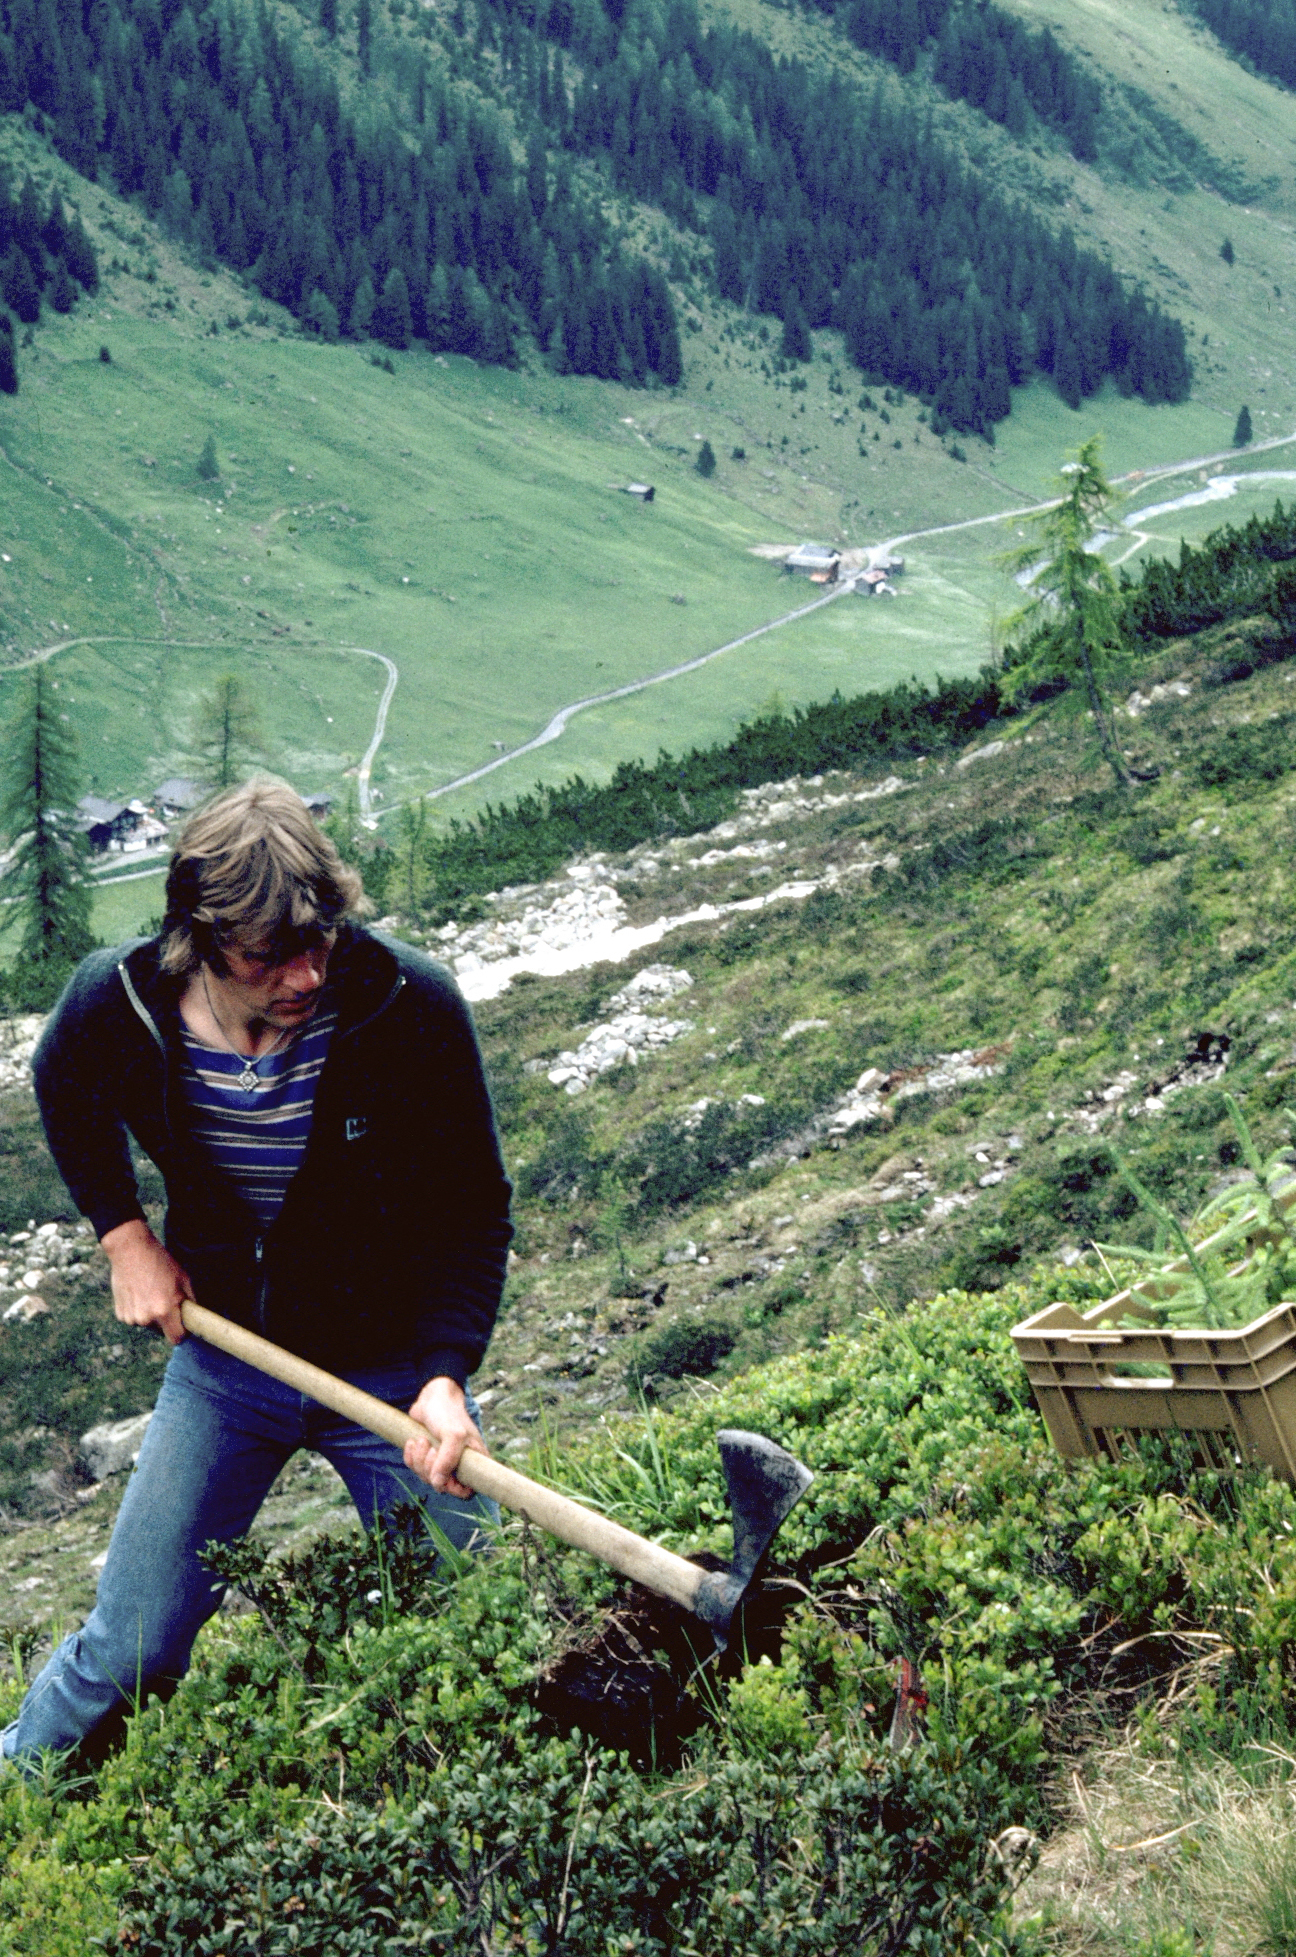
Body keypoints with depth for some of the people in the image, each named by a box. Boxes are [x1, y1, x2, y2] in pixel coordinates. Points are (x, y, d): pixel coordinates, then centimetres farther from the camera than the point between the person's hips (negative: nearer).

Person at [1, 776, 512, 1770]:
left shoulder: (410, 1007, -25)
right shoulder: (118, 1004, -19)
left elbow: (474, 1208, -13)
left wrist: (446, 1375, -26)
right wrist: (123, 1233, -3)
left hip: (393, 1364, -1)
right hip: (225, 1359, 1)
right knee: (129, 1652, 8)